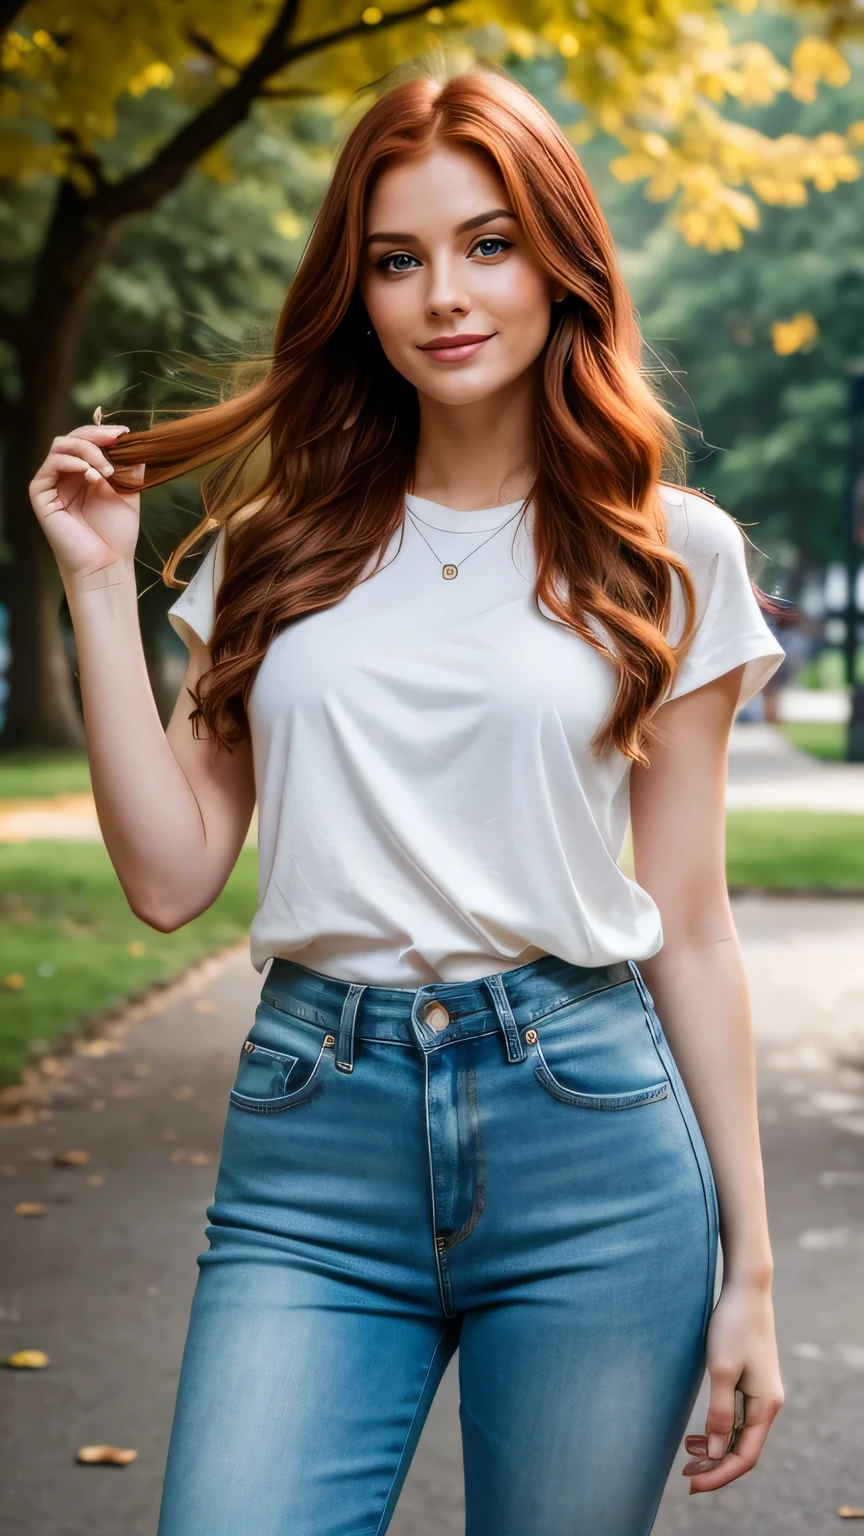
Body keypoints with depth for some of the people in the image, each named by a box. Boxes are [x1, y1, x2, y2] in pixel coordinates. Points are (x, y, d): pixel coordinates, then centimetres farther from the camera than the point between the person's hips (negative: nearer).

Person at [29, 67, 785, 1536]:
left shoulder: (668, 555, 5)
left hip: (589, 1145, -1)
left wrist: (748, 1264, 5)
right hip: (313, 1140, 1)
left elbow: (691, 924, 6)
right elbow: (172, 876, 5)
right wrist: (100, 586, 2)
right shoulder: (279, 543, 9)